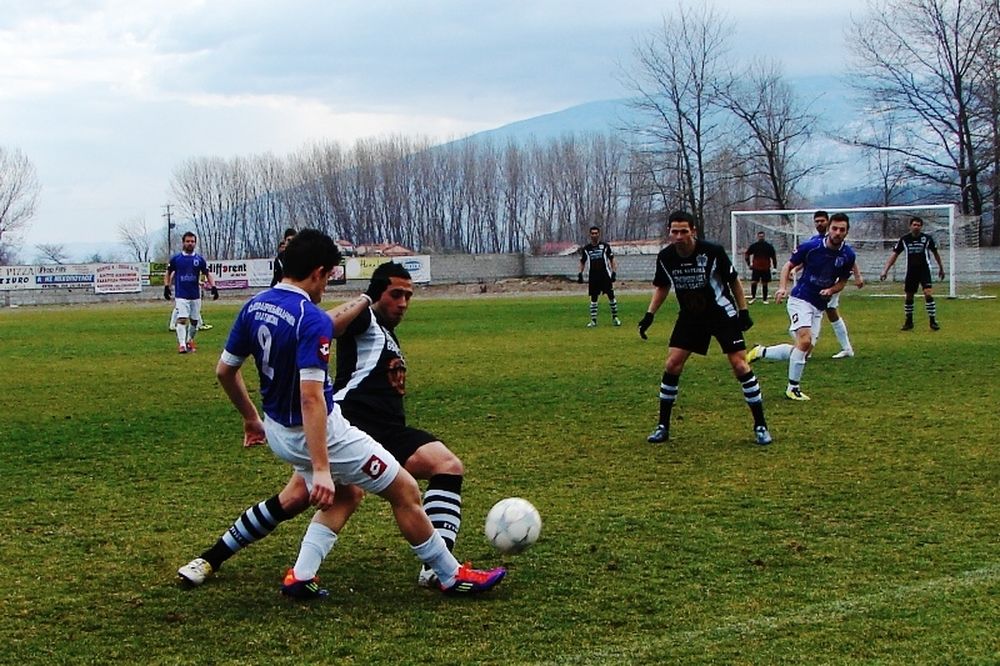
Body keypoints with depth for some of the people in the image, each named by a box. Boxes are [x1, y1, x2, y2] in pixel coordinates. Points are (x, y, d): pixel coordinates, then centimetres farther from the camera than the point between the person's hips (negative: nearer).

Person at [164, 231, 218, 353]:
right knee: (182, 319, -15)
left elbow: (207, 274, 6)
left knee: (194, 320, 8)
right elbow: (168, 274, 11)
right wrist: (166, 287, 1)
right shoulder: (176, 258, 1)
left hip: (195, 296, 3)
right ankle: (182, 344, -19)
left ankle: (190, 341, 29)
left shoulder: (199, 259, 5)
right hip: (181, 296, -3)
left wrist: (213, 287, -7)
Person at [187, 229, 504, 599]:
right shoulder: (313, 321, -25)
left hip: (278, 431, 9)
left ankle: (301, 576, 16)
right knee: (405, 493, 6)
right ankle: (452, 578, 16)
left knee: (345, 496, 28)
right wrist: (321, 469, -33)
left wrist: (251, 418, 24)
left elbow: (224, 371, 9)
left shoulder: (254, 307, -1)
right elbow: (311, 396, -32)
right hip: (320, 433, -9)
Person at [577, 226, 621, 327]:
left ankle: (615, 317, 11)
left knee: (611, 296, -1)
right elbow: (582, 262, 16)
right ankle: (593, 320, 7)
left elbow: (612, 260, 6)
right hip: (593, 277, 1)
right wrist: (580, 273, 5)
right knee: (593, 299, 3)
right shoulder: (586, 248, 7)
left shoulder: (605, 246, 3)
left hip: (605, 275, -1)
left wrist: (614, 272, -3)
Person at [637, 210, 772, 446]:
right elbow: (662, 287, 8)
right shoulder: (665, 257, -11)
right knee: (672, 365, -5)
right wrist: (650, 314, -1)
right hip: (690, 316, 4)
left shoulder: (712, 252, -22)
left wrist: (743, 311, -7)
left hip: (723, 314, -4)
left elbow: (733, 281, -7)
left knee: (740, 365, -10)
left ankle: (760, 426, -1)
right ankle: (663, 426, 8)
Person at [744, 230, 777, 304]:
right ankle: (753, 297, 7)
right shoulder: (753, 246, 2)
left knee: (764, 284, 4)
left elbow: (774, 256, 8)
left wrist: (774, 266, 5)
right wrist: (749, 263, 5)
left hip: (766, 269, 0)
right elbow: (746, 254, 12)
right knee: (753, 283, -9)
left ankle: (765, 299, 13)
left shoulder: (769, 246, 1)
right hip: (756, 268, 0)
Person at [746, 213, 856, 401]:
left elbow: (843, 280, 11)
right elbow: (788, 266, -2)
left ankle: (761, 352, 24)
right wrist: (783, 287, -18)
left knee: (804, 351, 5)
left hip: (819, 306, 6)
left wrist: (831, 290, -11)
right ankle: (793, 388, -12)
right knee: (805, 340, -24)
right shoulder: (811, 246, -14)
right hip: (800, 299, -6)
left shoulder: (848, 255, -3)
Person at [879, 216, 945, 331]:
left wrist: (941, 268, 19)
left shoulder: (927, 238, -3)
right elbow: (894, 254, 1)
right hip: (911, 272, 2)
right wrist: (885, 270, -7)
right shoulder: (904, 240, 0)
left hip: (924, 270, -2)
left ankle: (933, 321, -10)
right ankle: (908, 322, 22)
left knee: (928, 294, -16)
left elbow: (935, 253, 11)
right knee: (909, 296, 8)